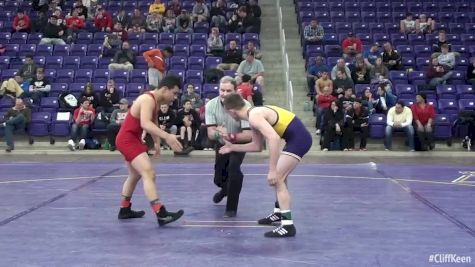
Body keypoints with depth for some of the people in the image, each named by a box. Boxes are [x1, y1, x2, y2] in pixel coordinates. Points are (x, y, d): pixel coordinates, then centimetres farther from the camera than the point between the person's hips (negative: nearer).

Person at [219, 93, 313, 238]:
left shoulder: (254, 116, -17)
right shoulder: (255, 114, 14)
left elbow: (274, 138, -31)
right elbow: (257, 146, 24)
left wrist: (272, 170, -29)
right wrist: (232, 147, 29)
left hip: (298, 139, -10)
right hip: (299, 137, 10)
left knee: (276, 178, -9)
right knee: (279, 176, 24)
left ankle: (288, 225, -9)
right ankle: (280, 212, 38)